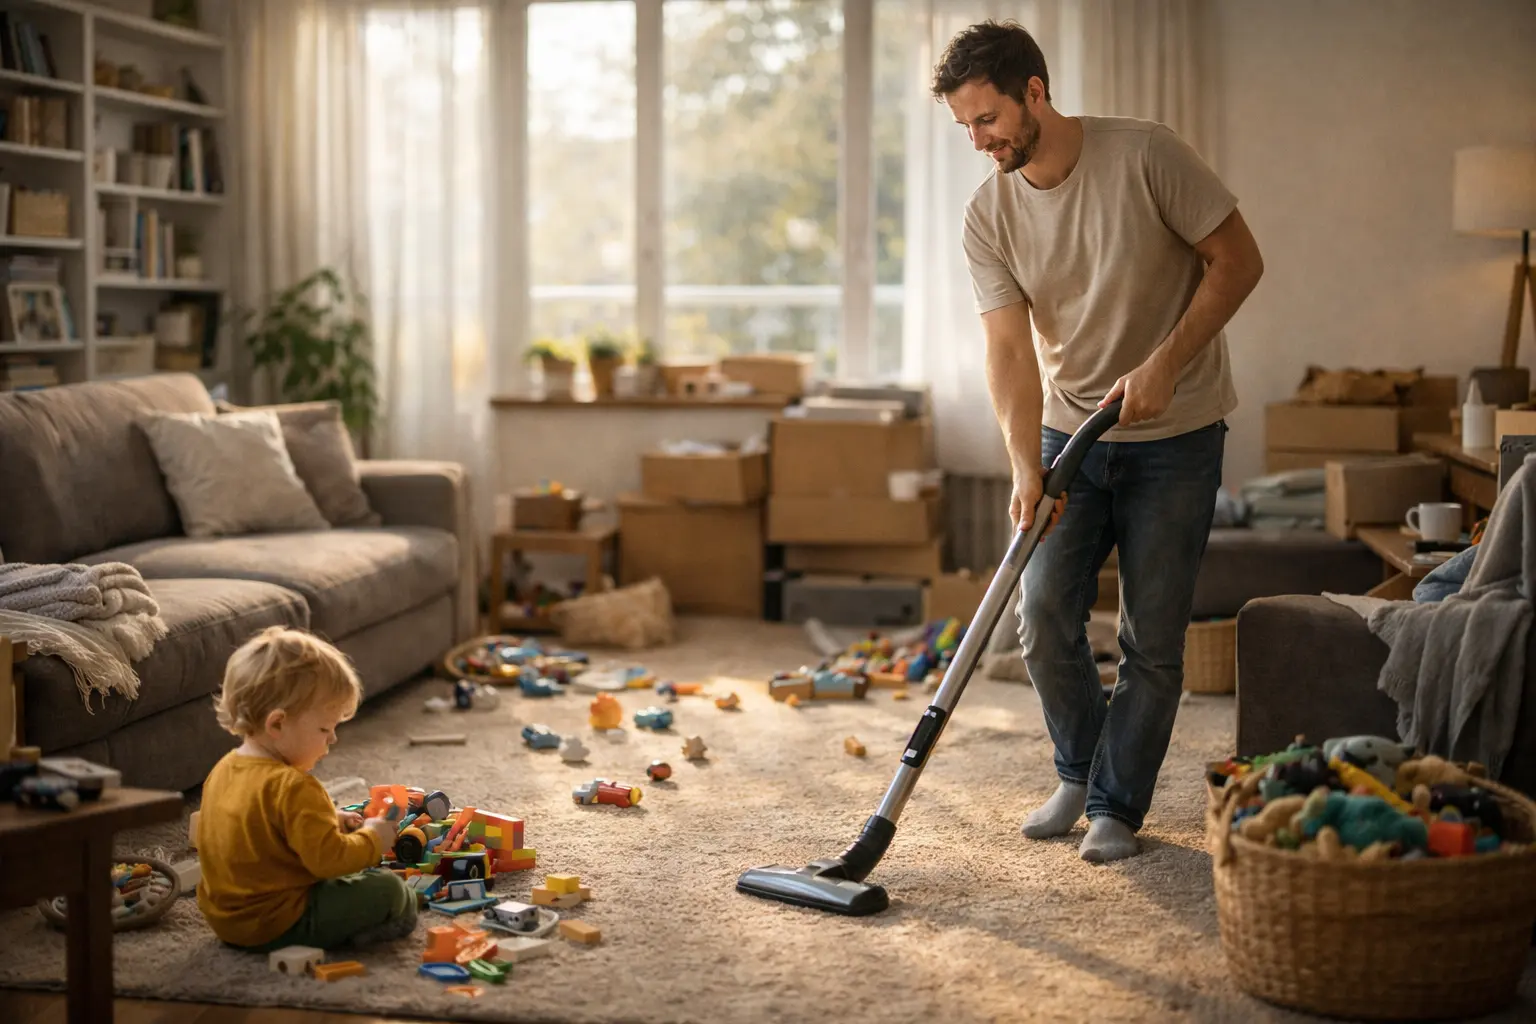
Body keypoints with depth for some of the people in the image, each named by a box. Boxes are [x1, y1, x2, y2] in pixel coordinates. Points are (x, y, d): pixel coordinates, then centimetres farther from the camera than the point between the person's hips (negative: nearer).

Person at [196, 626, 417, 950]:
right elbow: (329, 858, -28)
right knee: (389, 891, -7)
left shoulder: (223, 770, 5)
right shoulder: (293, 788, -26)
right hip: (274, 926, -9)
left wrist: (330, 821, 13)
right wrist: (372, 839, -10)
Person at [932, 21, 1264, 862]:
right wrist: (1024, 468, -23)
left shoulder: (1145, 156, -17)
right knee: (1045, 617, -2)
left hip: (1176, 435, -3)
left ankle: (1118, 805, 14)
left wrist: (1165, 364, -20)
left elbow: (1237, 260, -11)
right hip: (1070, 429, 3)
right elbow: (1010, 350, -10)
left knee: (1152, 638, 0)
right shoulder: (987, 217, -6)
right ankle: (1079, 772, 22)